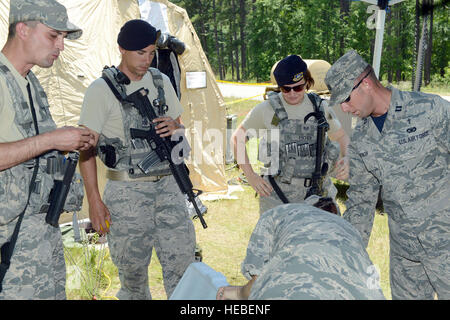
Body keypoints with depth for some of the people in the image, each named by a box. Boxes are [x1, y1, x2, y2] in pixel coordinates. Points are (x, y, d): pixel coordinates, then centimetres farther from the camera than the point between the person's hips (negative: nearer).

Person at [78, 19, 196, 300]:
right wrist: (94, 199, -11)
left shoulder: (161, 81, 9)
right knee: (133, 269, 7)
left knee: (183, 261, 4)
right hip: (127, 192, -4)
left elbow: (179, 124, 21)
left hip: (167, 185, 4)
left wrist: (173, 126, -5)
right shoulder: (102, 89, -6)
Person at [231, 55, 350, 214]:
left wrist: (346, 159, -2)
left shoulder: (319, 107, 6)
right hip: (278, 195, -3)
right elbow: (237, 139, 5)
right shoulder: (266, 109, -5)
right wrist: (251, 176, -1)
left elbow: (342, 137, 20)